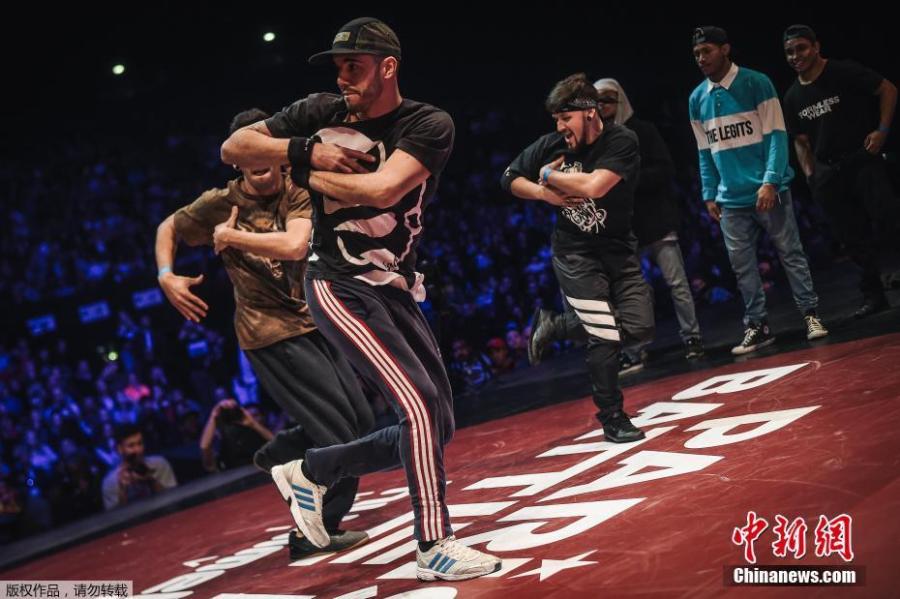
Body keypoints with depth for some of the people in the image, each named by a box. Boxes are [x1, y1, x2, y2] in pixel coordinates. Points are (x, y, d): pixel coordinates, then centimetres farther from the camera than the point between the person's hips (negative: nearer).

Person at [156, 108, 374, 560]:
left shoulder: (297, 194, -3)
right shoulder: (220, 203, -8)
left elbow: (295, 245, -22)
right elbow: (168, 228, 9)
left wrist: (231, 237, -17)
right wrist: (166, 276, -5)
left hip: (311, 323, 5)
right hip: (271, 332, -5)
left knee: (360, 419, 11)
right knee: (339, 430, -10)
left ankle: (276, 456, 31)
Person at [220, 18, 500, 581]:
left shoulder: (430, 126, -7)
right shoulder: (320, 113, -2)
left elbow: (382, 188, -22)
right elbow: (233, 148, 1)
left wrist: (308, 173, -11)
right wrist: (306, 151, -13)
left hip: (397, 291, 4)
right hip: (339, 286, -4)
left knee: (438, 427, 8)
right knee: (422, 403, -19)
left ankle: (311, 471, 23)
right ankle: (435, 546, -11)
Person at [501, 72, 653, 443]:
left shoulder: (622, 143, -14)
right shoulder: (551, 145, -6)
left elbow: (594, 186, -29)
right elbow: (510, 179, 6)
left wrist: (550, 175, -15)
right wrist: (545, 193, -11)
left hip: (618, 249, 2)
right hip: (575, 254, -1)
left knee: (640, 330, -3)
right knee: (605, 337, -10)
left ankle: (557, 326, 19)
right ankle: (612, 419, 7)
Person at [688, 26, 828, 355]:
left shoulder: (756, 84, -5)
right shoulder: (697, 99, 9)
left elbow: (776, 135, -8)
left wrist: (770, 181, -17)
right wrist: (709, 195, 9)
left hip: (768, 190, -4)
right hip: (731, 198, 4)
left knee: (791, 254, 2)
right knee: (742, 264, 5)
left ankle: (810, 314, 11)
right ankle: (756, 326, 13)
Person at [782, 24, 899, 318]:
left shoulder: (844, 72, -5)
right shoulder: (793, 97, 10)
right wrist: (810, 175, 6)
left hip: (863, 159, -5)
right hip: (829, 172, 5)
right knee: (854, 238, 6)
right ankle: (873, 295, 14)